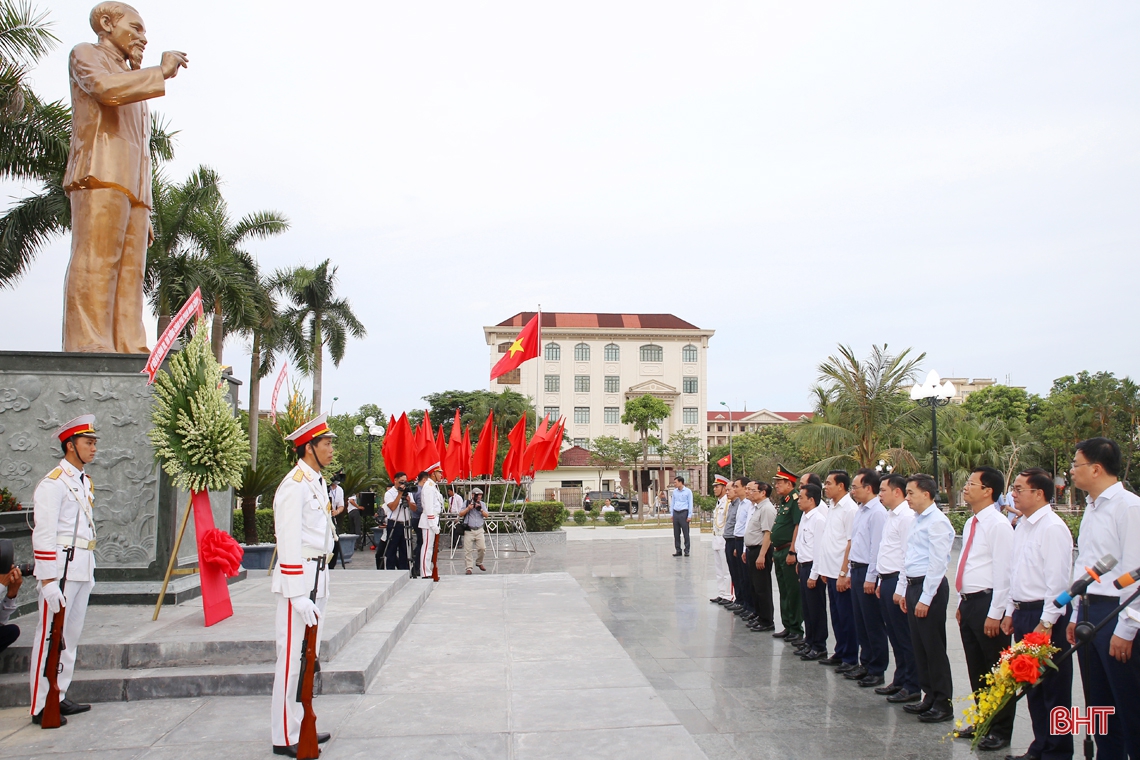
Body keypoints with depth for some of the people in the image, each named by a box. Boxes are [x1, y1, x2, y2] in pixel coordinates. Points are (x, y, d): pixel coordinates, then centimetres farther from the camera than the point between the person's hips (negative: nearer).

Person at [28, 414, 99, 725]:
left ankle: (59, 697, 22)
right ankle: (41, 707, 6)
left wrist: (90, 572, 18)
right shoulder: (53, 484, -12)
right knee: (50, 636, -2)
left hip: (83, 570, 8)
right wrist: (48, 581, -19)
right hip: (61, 569, -8)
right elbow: (44, 536, -16)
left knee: (71, 636, 13)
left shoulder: (85, 483, 14)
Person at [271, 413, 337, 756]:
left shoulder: (317, 482, 13)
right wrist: (298, 595, -22)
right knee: (292, 657, -1)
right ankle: (285, 737, 9)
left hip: (317, 578, 10)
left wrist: (319, 586, 19)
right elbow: (289, 544, -20)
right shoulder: (295, 486, -17)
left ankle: (302, 725, 29)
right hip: (299, 579, -10)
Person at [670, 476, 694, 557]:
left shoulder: (688, 491, -2)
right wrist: (672, 514, 11)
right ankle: (678, 550, 13)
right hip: (676, 513, 5)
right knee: (676, 533, 6)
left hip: (684, 512, -5)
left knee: (686, 533, -3)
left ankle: (686, 550, 3)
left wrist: (689, 516, -8)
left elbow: (690, 504, -3)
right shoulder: (674, 491, 11)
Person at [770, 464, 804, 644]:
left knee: (793, 592, -3)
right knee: (783, 591, 15)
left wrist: (792, 552, -22)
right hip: (779, 552, 10)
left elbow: (798, 527, -20)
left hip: (789, 552, -10)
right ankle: (787, 626, 23)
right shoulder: (782, 502, 15)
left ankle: (797, 629, 4)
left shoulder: (795, 501, -14)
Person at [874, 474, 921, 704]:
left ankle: (912, 688, 9)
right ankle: (900, 681, 26)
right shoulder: (890, 516, 15)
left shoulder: (906, 516, -16)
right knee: (894, 636, 16)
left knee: (905, 637, 0)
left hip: (898, 581, -10)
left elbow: (909, 555, -20)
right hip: (887, 581, 10)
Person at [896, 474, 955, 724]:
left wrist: (925, 598, -19)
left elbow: (937, 563, -19)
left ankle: (943, 703, 9)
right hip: (913, 585, 9)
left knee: (934, 647, -1)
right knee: (919, 646, 14)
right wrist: (902, 589, 19)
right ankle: (929, 697, 25)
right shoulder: (917, 520, 14)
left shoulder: (937, 522, -15)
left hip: (930, 587, -9)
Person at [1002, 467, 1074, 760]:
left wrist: (1046, 622, -20)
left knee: (1053, 688, 3)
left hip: (1045, 616, -9)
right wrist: (1010, 612, 17)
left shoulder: (1053, 528, -16)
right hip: (1023, 613, 9)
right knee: (1032, 685, 16)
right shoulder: (1022, 525, 12)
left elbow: (1057, 579, -19)